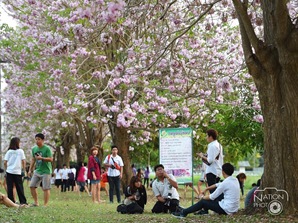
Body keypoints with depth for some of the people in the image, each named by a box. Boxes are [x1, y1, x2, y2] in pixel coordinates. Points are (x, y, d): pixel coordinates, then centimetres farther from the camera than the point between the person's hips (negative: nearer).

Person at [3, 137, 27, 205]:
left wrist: (6, 169, 12)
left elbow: (5, 162, -1)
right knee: (19, 188, 6)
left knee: (10, 188, 4)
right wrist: (24, 170, 10)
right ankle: (23, 201, 6)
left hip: (9, 172, 1)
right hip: (18, 172, 0)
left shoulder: (9, 151, 3)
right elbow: (23, 161, -1)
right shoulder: (20, 151, 1)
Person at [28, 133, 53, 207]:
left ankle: (45, 204, 0)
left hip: (46, 171, -7)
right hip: (37, 171, 7)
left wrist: (42, 158, -25)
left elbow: (51, 159, -14)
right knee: (32, 186, 4)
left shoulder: (47, 149, -10)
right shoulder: (34, 149, 10)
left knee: (46, 188, -5)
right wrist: (30, 170, 16)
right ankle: (36, 202, 14)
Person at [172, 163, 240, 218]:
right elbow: (218, 185, 21)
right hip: (234, 209, 8)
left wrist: (203, 197, 8)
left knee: (203, 201, 5)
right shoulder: (235, 180, 7)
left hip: (227, 210, -8)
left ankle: (184, 213, 14)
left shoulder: (226, 183, -19)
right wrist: (206, 189, 18)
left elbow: (212, 197, -11)